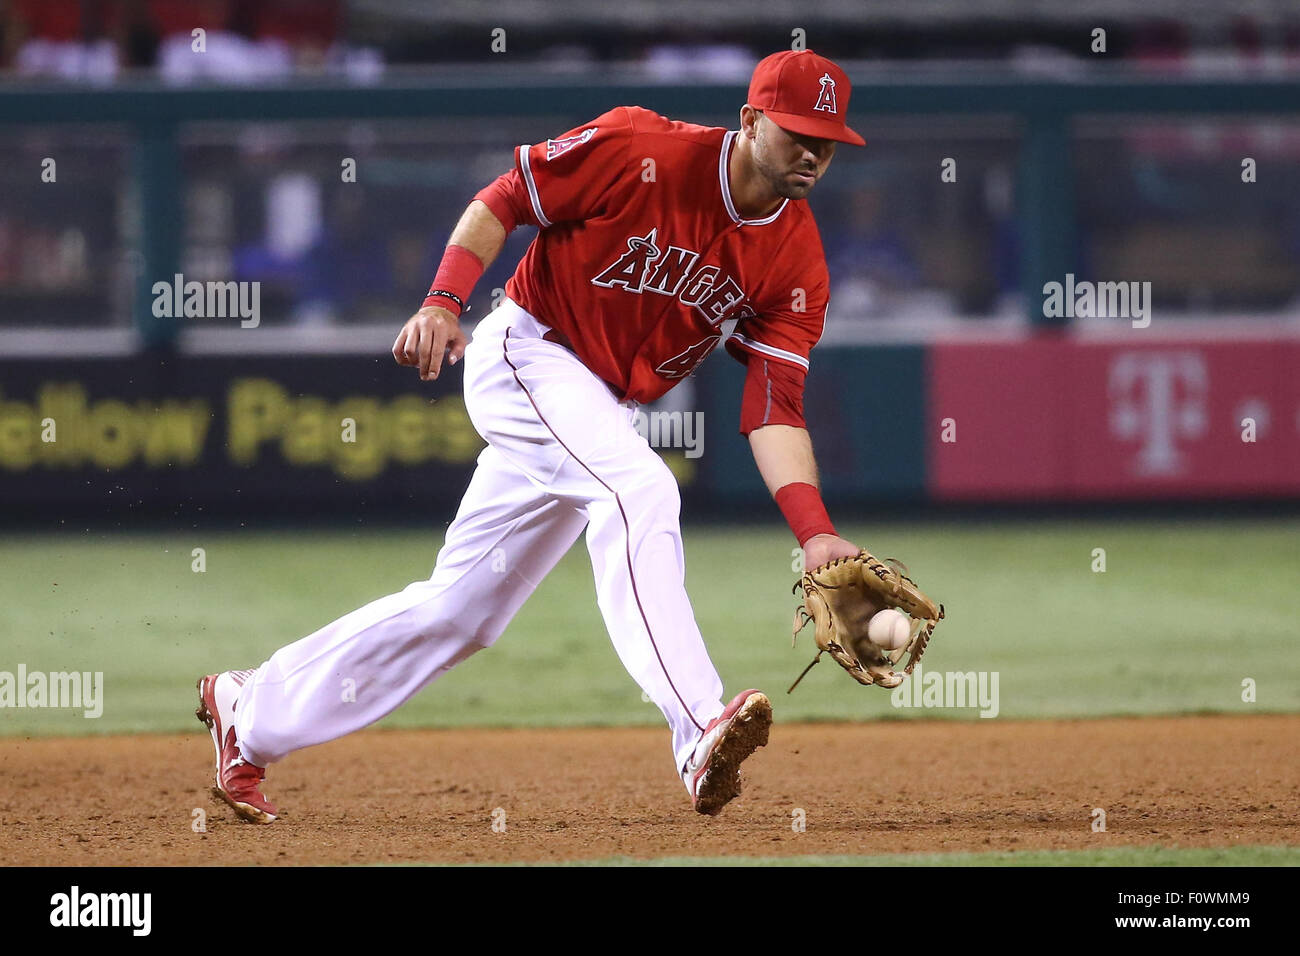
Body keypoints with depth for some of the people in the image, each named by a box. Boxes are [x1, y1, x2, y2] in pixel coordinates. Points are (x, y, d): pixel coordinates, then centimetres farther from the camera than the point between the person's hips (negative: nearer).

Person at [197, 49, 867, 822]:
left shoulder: (796, 261, -5)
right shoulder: (639, 151, -17)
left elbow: (774, 410, -10)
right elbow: (503, 201, -9)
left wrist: (816, 533, -24)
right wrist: (444, 301, -23)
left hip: (605, 409, 6)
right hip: (525, 350, -6)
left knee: (458, 610, 10)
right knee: (638, 487, -33)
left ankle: (251, 709, 25)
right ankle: (700, 734, -43)